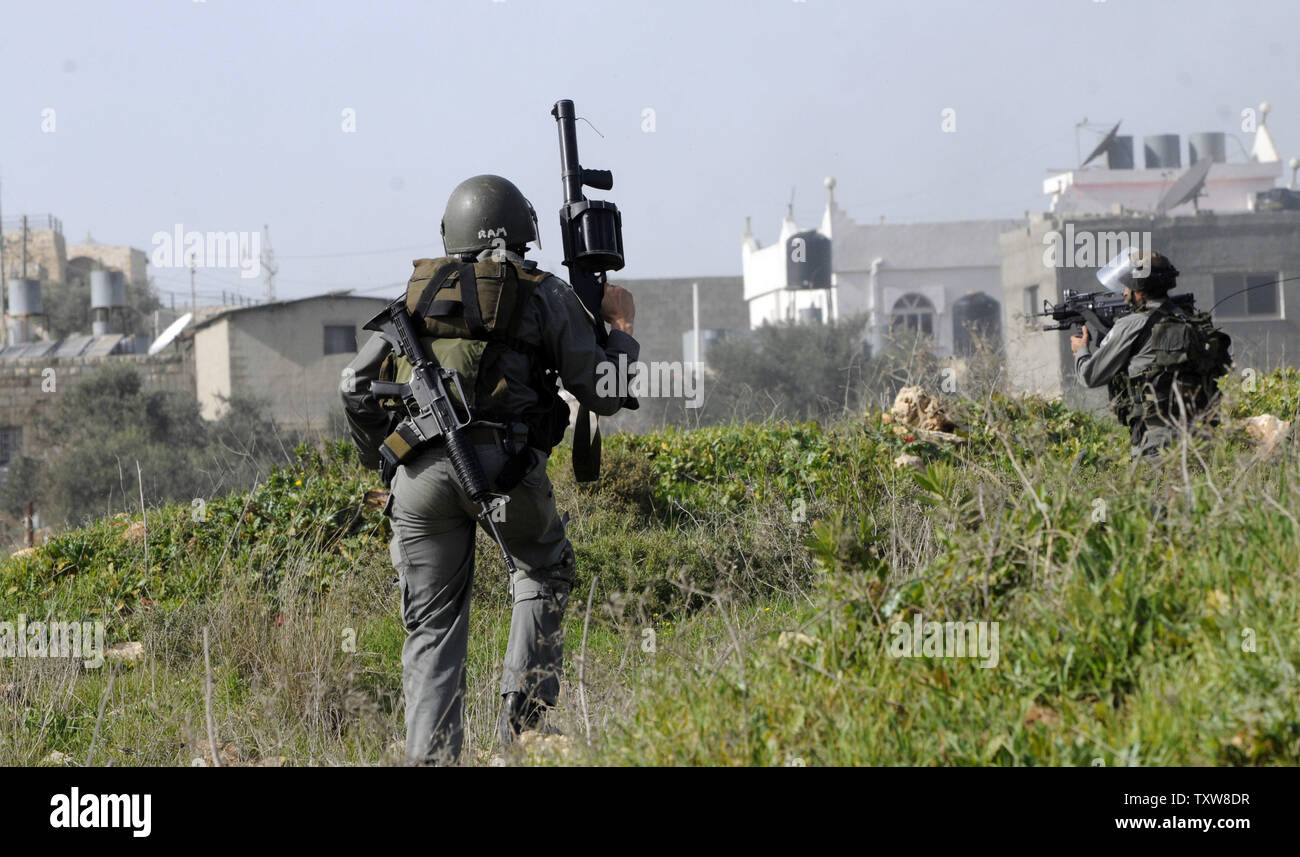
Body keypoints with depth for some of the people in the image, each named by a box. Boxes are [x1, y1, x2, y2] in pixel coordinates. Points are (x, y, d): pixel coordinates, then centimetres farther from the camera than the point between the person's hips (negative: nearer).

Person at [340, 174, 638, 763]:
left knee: (432, 625, 10)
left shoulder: (417, 295, 21)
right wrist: (622, 332, 30)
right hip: (504, 463, -2)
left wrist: (380, 460, 31)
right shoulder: (546, 296, 12)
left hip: (420, 470, 2)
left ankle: (430, 758, -2)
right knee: (544, 572, 23)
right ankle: (523, 722, 10)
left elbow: (359, 383, 19)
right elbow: (603, 395, 12)